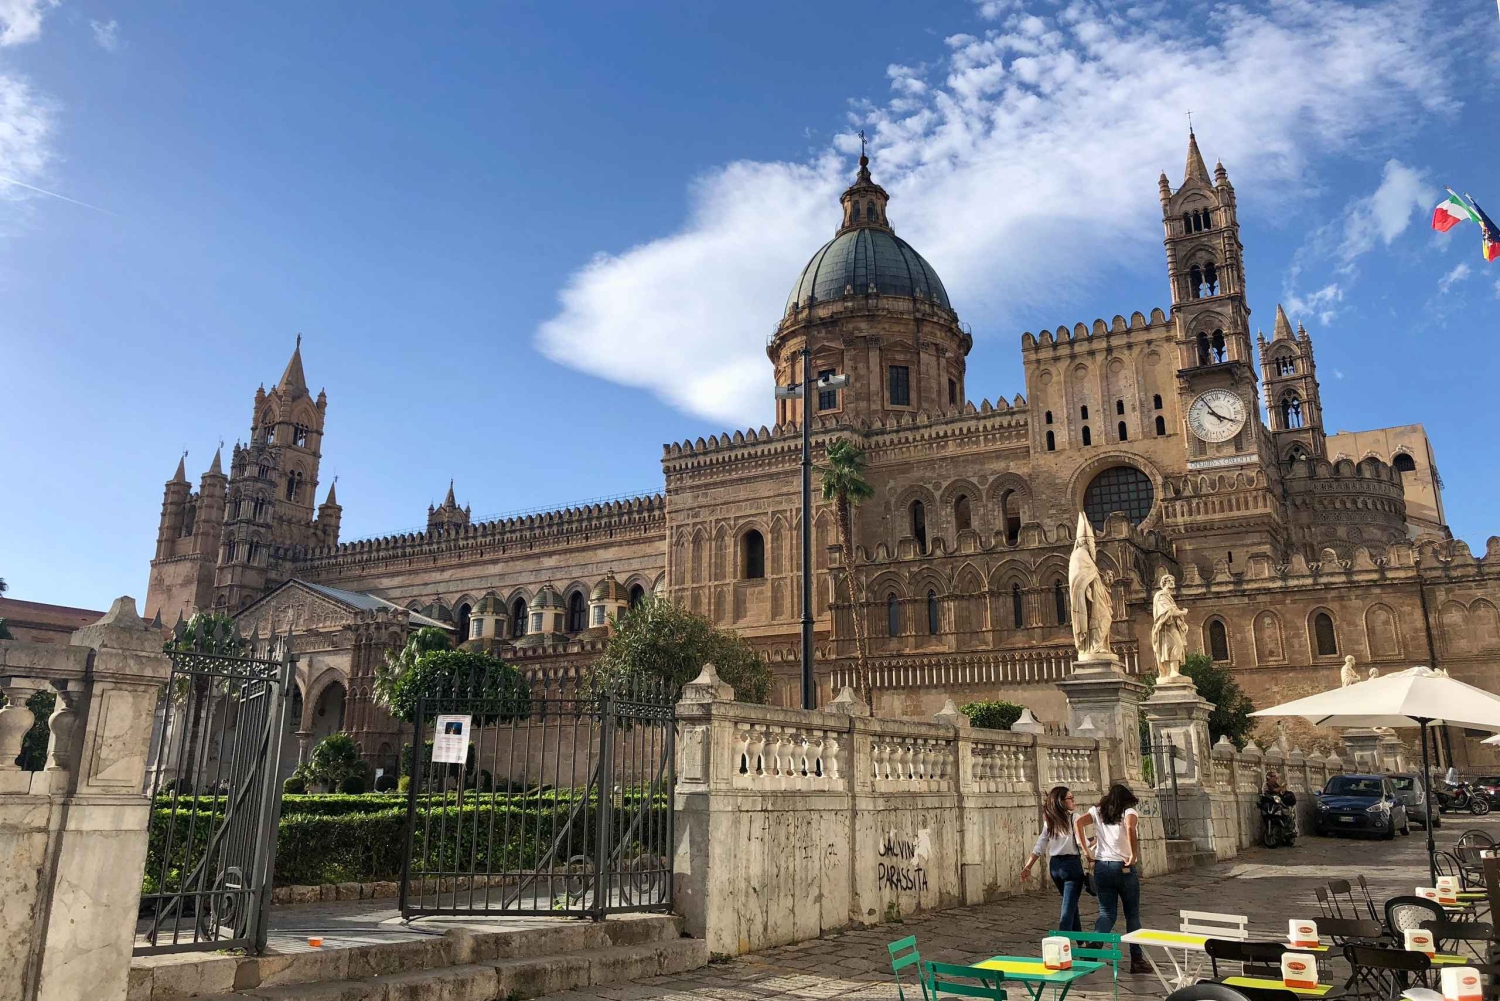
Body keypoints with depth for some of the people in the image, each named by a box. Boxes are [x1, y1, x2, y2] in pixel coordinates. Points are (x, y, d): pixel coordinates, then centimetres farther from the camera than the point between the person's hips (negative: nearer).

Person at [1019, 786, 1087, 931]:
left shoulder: (1049, 821, 7)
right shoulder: (1073, 818, -10)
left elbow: (1039, 846, 7)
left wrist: (1027, 867, 8)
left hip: (1054, 865, 7)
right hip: (1071, 864, -7)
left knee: (1070, 903, 24)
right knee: (1069, 907, -4)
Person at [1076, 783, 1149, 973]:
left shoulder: (1097, 812, 9)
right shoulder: (1129, 812, -2)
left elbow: (1078, 823, -6)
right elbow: (1130, 828, -24)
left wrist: (1085, 850, -2)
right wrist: (1134, 856, -18)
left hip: (1101, 867, 3)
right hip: (1125, 868, -3)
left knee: (1107, 914, 9)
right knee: (1132, 914, 12)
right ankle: (1137, 960, 17)